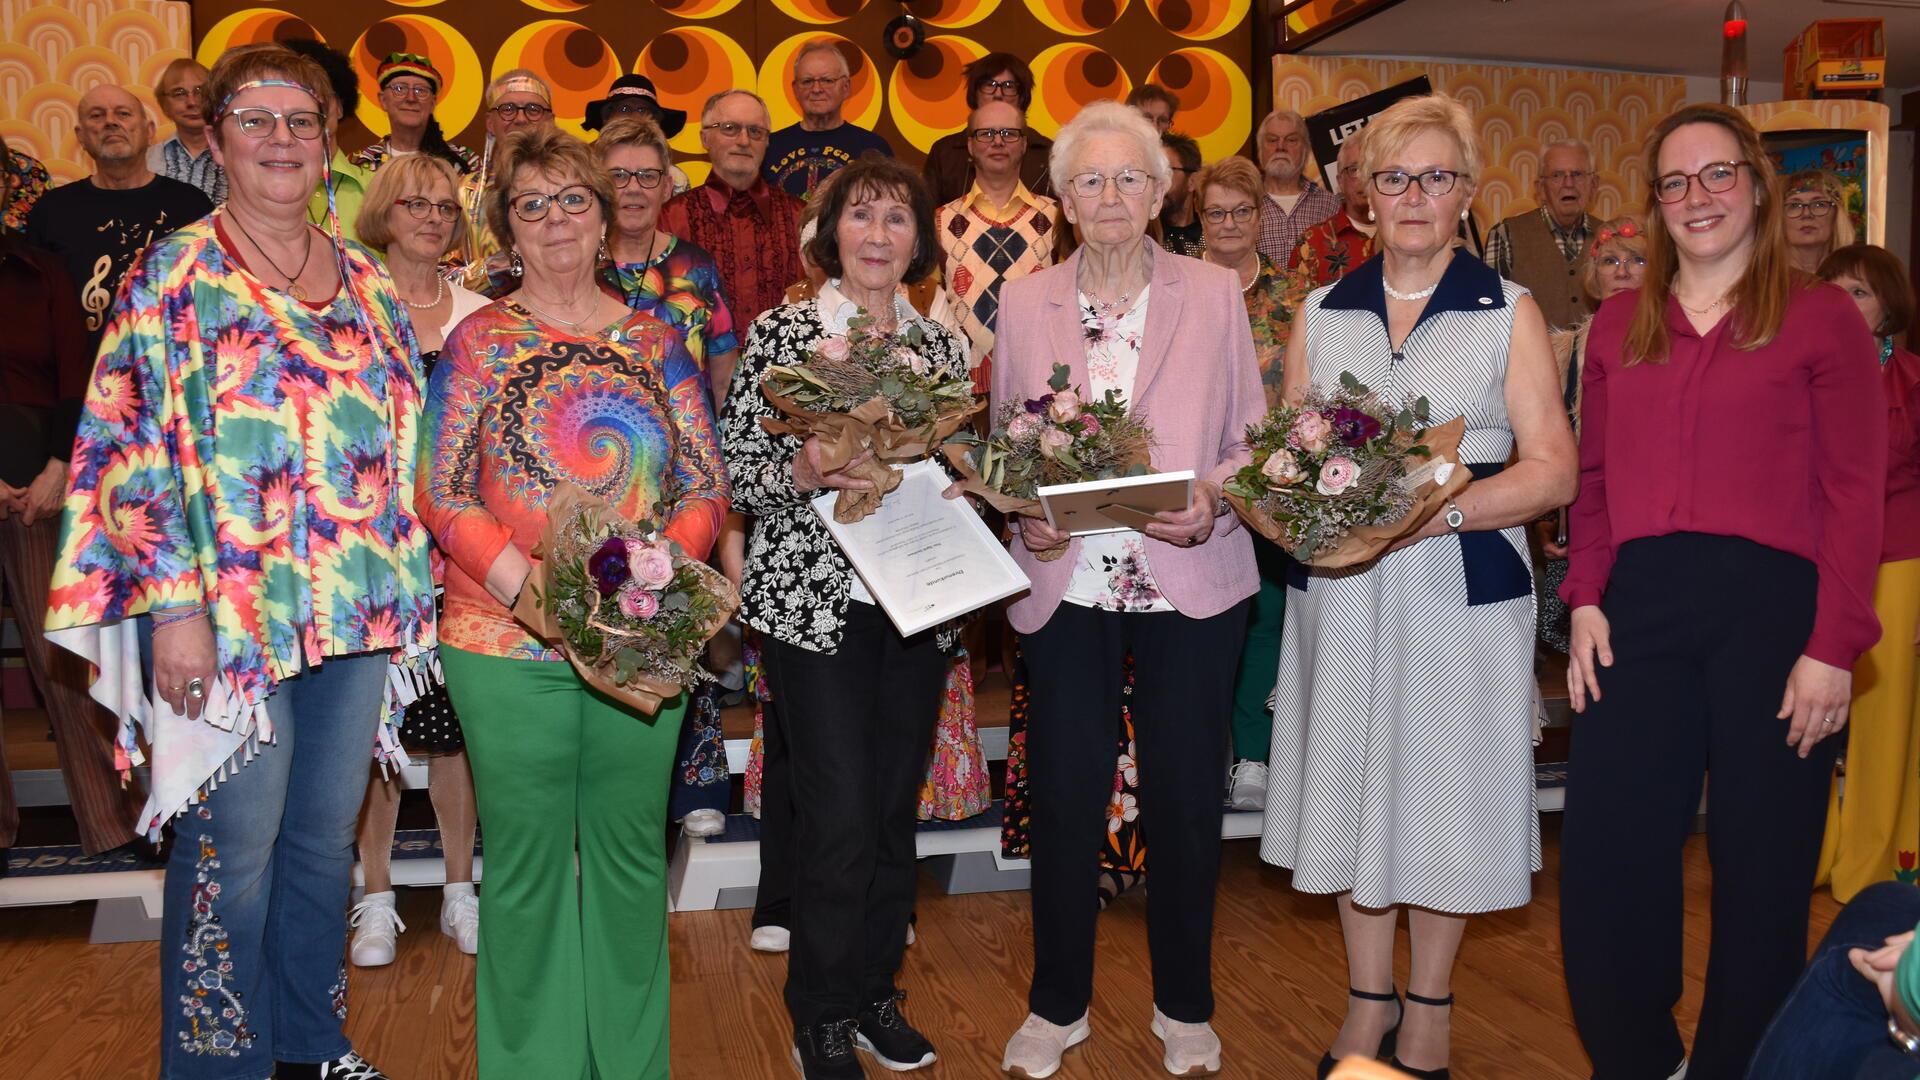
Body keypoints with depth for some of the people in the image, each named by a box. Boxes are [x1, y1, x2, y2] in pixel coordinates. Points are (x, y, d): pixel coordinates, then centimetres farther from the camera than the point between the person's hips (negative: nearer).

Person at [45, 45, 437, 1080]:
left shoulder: (364, 276, 11)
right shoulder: (175, 275, -4)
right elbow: (135, 450, -8)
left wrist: (409, 587, 11)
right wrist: (175, 606, -15)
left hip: (359, 609, 5)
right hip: (230, 612, -5)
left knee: (327, 839, 15)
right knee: (234, 852, 3)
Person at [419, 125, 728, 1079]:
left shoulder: (654, 340, 9)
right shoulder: (479, 341, 2)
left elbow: (706, 484, 6)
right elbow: (442, 493, -4)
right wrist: (524, 582, -18)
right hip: (508, 643, -2)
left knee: (631, 853, 12)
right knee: (526, 862, 7)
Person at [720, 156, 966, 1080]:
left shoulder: (943, 344, 9)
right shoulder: (780, 331, -3)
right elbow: (735, 473, -4)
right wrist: (806, 470, -23)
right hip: (813, 602, -4)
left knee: (896, 809, 11)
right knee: (840, 820, -4)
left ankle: (874, 991, 30)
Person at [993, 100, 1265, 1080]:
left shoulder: (1215, 294, 3)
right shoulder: (1024, 302, 6)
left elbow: (1253, 437, 4)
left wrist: (1213, 501, -15)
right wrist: (1023, 515, -8)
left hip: (1189, 582, 0)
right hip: (1065, 585, 1)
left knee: (1184, 798, 8)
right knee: (1064, 795, 6)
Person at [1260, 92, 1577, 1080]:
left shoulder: (1509, 312, 3)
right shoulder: (1320, 314, 12)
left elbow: (1552, 470, -5)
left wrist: (1444, 508, -20)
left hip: (1462, 585, -2)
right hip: (1339, 587, 3)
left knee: (1446, 786, 4)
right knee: (1353, 779, 8)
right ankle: (1368, 999, 25)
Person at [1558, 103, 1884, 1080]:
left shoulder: (1822, 320, 2)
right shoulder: (1619, 328, 14)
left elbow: (1854, 494, -3)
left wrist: (1833, 646, -10)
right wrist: (1586, 601, 1)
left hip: (1770, 604, -3)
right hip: (1639, 607, 3)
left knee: (1760, 867, 7)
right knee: (1603, 857, 4)